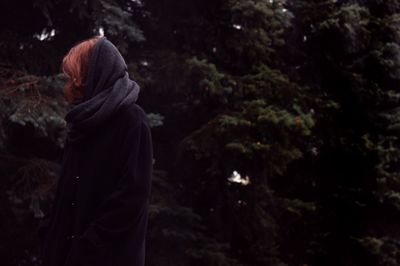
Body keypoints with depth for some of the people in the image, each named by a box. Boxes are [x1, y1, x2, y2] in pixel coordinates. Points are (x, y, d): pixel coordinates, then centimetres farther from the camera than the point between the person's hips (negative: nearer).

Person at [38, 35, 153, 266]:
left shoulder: (132, 120, -11)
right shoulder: (85, 120, 13)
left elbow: (134, 191, -17)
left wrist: (94, 240, -19)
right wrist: (53, 228, 8)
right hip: (68, 243, 7)